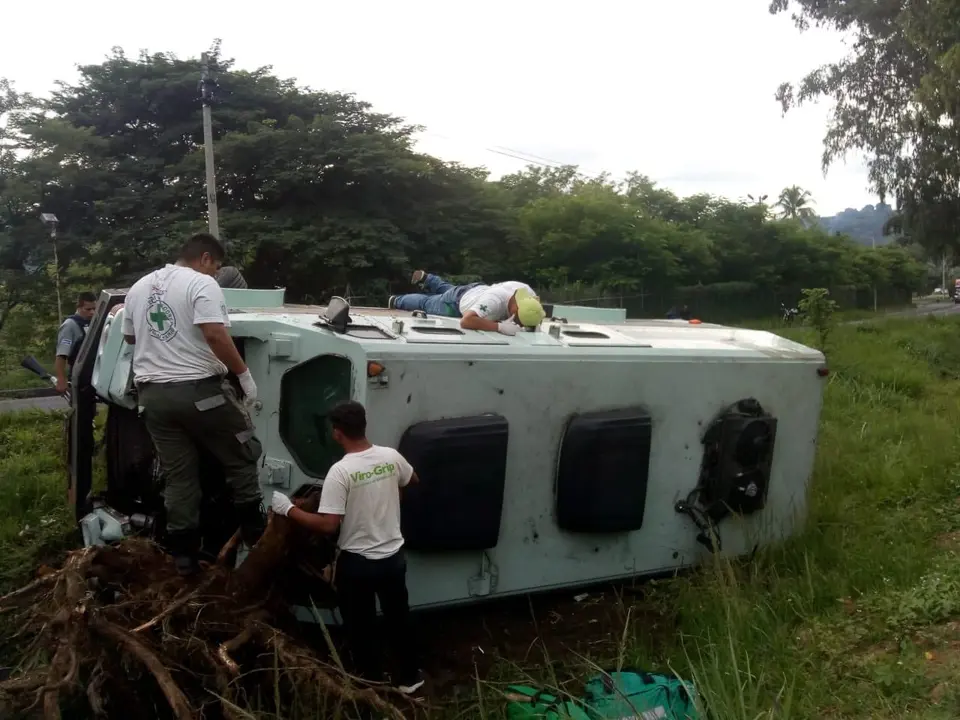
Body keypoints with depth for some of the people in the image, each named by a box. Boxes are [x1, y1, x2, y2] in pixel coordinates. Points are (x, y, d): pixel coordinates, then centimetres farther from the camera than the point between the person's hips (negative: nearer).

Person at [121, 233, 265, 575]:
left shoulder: (139, 287, 15)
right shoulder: (201, 284, -10)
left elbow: (130, 337, 26)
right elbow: (215, 335, -22)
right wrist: (244, 374, -15)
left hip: (153, 393, 7)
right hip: (199, 389, -7)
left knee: (178, 475, 12)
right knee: (241, 457, 10)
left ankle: (183, 553, 14)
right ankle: (255, 532, 14)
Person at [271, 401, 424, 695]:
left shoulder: (340, 471, -23)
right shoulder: (391, 456, -7)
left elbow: (328, 525, -24)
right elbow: (412, 481, 14)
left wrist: (288, 509, -14)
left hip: (356, 562, -5)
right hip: (393, 556, 5)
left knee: (360, 625, 16)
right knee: (399, 618, 21)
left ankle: (372, 681, 31)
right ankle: (409, 678, 36)